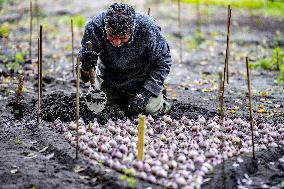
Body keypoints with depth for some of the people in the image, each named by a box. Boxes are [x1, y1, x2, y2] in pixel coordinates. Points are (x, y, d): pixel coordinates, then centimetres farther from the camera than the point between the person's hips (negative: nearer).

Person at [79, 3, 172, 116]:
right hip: (108, 82, 2)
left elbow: (162, 63, -17)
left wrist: (146, 92, -24)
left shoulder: (147, 29, -32)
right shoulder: (94, 27, -29)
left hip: (141, 82, -2)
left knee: (151, 110, -16)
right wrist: (85, 68, -43)